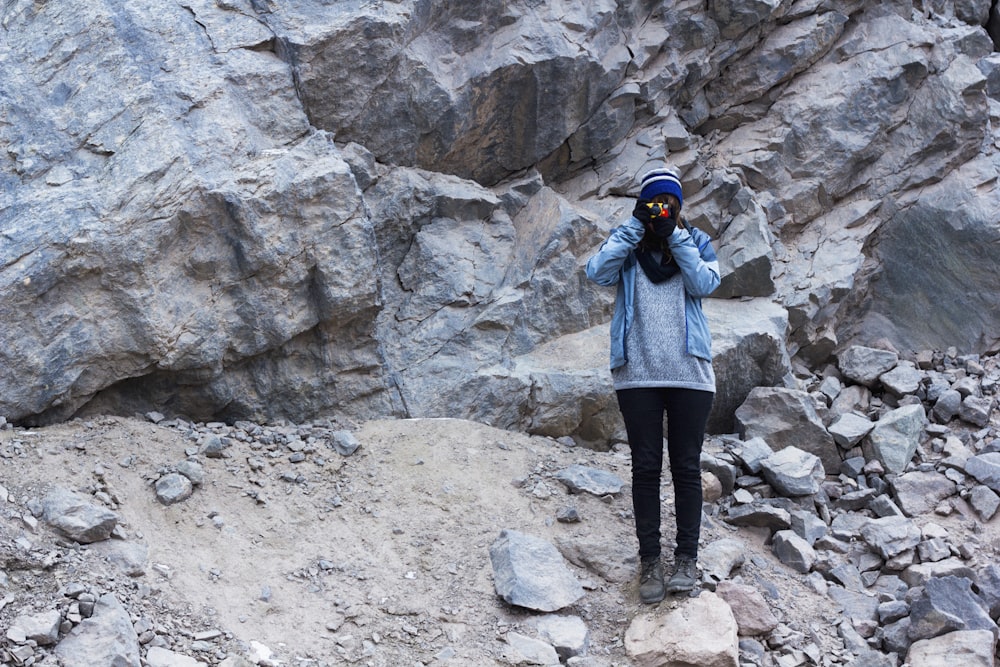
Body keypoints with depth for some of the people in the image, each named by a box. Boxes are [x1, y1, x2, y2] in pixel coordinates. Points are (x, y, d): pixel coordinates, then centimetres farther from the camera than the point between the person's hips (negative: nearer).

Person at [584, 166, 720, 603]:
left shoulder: (696, 241, 8)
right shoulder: (626, 243, 7)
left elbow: (705, 284, -10)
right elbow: (597, 272, -12)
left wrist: (676, 236, -12)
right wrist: (635, 227, -12)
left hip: (689, 372, 0)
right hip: (637, 374, 0)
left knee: (686, 467, 5)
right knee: (645, 467, 4)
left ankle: (687, 558, 14)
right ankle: (649, 560, 11)